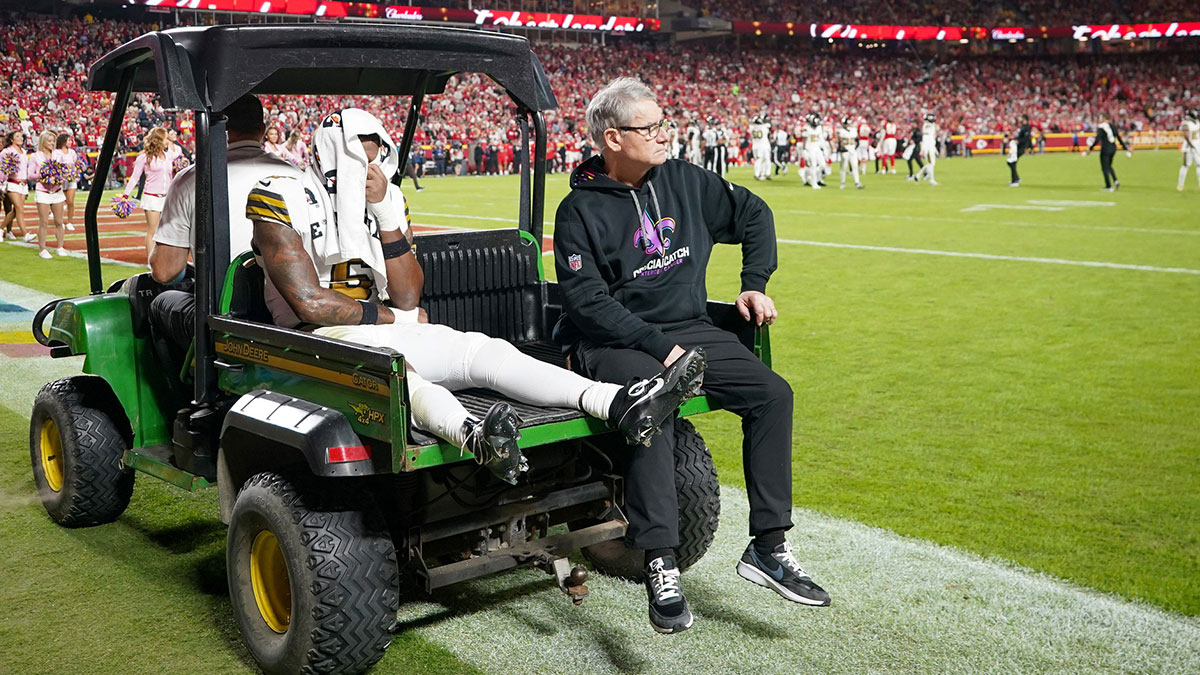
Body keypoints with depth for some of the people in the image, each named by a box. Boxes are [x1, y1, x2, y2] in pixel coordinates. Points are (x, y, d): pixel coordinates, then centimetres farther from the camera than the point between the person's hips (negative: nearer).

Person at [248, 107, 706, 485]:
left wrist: (385, 212, -9)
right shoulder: (284, 203, -4)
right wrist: (391, 316, -5)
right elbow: (311, 304, -12)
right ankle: (475, 437, -73)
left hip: (391, 335, 6)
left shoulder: (387, 200, 11)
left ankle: (624, 405, -36)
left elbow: (407, 295, 1)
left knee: (486, 351, -18)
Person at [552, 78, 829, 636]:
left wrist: (754, 284, 10)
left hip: (688, 328, 5)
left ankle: (768, 547, -8)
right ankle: (661, 567, -32)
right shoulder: (580, 209, -6)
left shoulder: (684, 181, 9)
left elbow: (752, 214, 22)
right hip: (614, 342, -5)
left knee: (773, 394, -14)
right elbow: (587, 301, -15)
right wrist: (659, 347, -21)